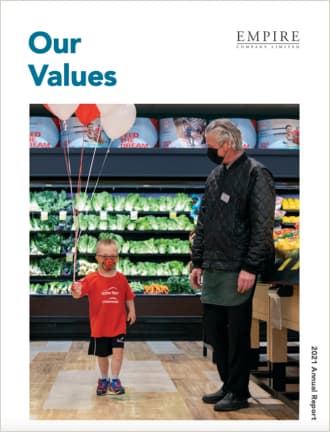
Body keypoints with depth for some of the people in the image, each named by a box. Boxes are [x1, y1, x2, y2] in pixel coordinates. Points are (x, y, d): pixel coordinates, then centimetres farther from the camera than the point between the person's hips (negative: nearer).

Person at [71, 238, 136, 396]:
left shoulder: (121, 278, -3)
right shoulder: (91, 279, -12)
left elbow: (128, 297, 8)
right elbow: (78, 293, -23)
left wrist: (131, 311, 2)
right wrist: (76, 291, -44)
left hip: (118, 325, 1)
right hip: (99, 326, 0)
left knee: (118, 351, -10)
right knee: (102, 354, 13)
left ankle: (115, 380, 5)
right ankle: (104, 379, 34)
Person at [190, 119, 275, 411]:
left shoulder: (256, 175, -9)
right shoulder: (215, 177, 15)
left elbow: (263, 226, -14)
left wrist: (250, 268, -18)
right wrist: (198, 263, 16)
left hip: (238, 271, -8)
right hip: (213, 269, 8)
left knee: (237, 333, 0)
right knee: (214, 330, 13)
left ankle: (238, 393, 12)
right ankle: (228, 385, 26)